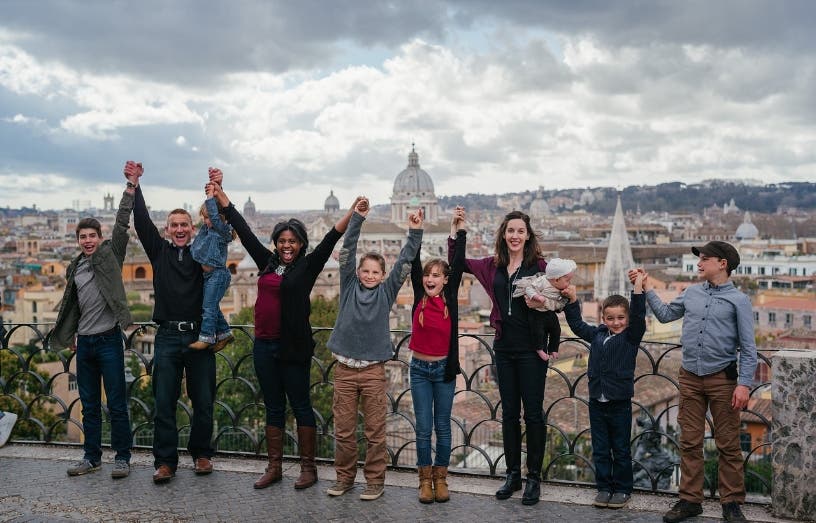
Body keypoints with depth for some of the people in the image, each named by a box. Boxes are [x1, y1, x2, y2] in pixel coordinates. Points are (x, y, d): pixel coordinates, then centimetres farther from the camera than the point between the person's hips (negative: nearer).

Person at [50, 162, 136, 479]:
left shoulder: (110, 256, -1)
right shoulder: (74, 268, 13)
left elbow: (122, 224, -12)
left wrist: (131, 186, -19)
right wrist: (71, 335, 24)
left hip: (108, 339, -5)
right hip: (84, 343, 5)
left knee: (117, 404, -1)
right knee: (89, 406, 12)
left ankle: (122, 457, 8)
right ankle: (91, 457, 21)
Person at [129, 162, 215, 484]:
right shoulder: (159, 252, 11)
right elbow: (142, 222, 2)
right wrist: (135, 185, -4)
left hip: (199, 335, 0)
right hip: (168, 336, 1)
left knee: (203, 402, 6)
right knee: (164, 404, 2)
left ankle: (201, 454, 22)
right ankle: (165, 461, 11)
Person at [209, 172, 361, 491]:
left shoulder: (307, 266, -1)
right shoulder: (267, 262, 10)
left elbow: (331, 239, -13)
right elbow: (241, 227, 14)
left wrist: (353, 213, -26)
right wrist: (219, 192, 18)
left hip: (293, 346, -5)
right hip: (264, 345, 5)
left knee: (300, 406, 4)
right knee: (273, 407, 13)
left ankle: (308, 468, 13)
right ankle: (274, 467, 21)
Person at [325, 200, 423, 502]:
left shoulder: (386, 292, 5)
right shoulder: (349, 287, 5)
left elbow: (404, 263, -2)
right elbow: (347, 252, -3)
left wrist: (414, 232, -11)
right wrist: (357, 219, -11)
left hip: (373, 370, -1)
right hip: (345, 368, 1)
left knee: (375, 430, 4)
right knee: (343, 429, 8)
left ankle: (375, 481, 15)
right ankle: (344, 477, 21)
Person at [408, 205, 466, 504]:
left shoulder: (450, 298, -3)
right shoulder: (419, 297, -1)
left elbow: (458, 265, -8)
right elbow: (414, 264, -6)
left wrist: (457, 231, -13)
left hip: (444, 368, 0)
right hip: (420, 369, 1)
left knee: (442, 426, 9)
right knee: (423, 428, 5)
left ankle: (440, 477, 20)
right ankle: (425, 479, 16)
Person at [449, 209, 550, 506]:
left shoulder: (539, 266, -6)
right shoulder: (493, 266, 7)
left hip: (531, 349, -4)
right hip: (504, 348, 4)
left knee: (533, 413, 2)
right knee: (509, 413, 12)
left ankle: (534, 478, 14)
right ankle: (513, 475, 24)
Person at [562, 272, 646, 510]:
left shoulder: (631, 337, -5)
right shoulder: (596, 334, 7)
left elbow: (638, 317, -19)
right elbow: (577, 324, 16)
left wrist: (638, 289, -27)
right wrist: (572, 300, 7)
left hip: (620, 403, -4)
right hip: (597, 402, 4)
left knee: (621, 450, 8)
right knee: (600, 450, 11)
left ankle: (622, 489, 21)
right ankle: (603, 487, 22)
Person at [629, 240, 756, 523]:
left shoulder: (738, 300, -3)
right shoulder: (691, 293, 9)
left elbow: (748, 348, -5)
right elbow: (664, 314, 22)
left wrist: (744, 384, -13)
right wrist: (647, 288, 15)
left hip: (722, 378, -4)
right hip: (690, 377, 4)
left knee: (728, 445, 3)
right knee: (690, 442, 8)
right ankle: (690, 499, 16)